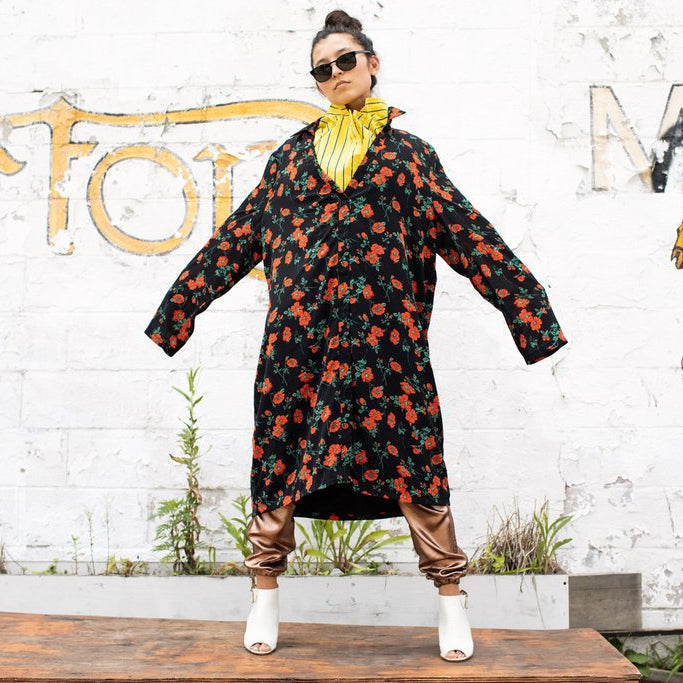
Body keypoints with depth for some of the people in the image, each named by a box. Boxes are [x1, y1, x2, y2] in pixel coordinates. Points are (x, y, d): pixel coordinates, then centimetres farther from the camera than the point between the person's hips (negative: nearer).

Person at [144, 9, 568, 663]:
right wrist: (181, 304, 19)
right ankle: (265, 596, 15)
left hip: (382, 323, -2)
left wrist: (526, 306, 5)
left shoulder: (407, 152, 13)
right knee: (282, 449, 2)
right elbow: (238, 235, 19)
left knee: (411, 452, -4)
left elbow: (465, 232, 10)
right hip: (299, 324, 2)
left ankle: (450, 597, 7)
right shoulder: (293, 153, 18)